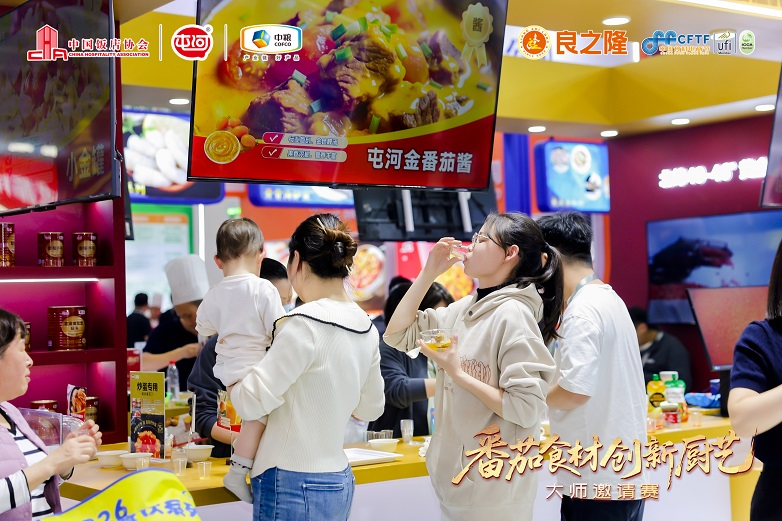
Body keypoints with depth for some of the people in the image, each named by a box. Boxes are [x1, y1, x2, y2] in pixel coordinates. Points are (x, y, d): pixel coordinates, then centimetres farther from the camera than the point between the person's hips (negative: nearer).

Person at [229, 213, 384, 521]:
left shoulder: (304, 325, -18)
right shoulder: (365, 328, 5)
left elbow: (251, 402, -19)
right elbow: (370, 408, 17)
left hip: (293, 487, -8)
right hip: (340, 483, 8)